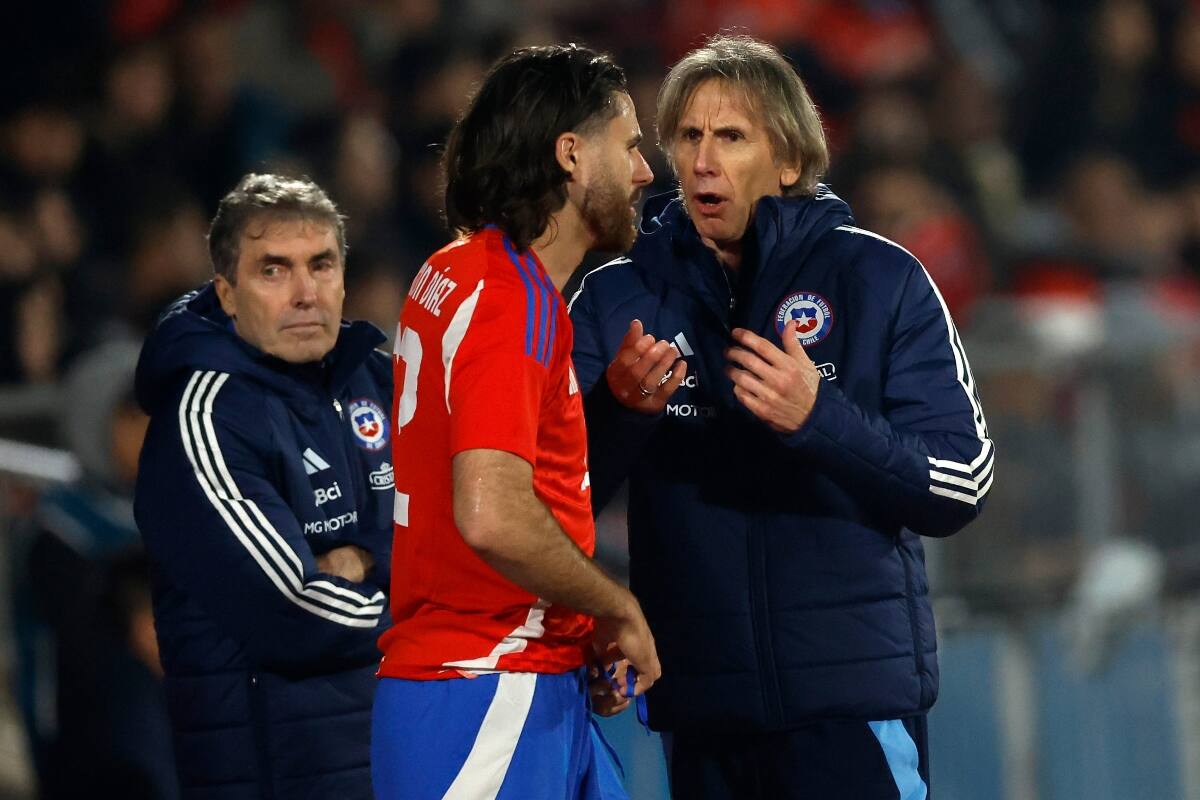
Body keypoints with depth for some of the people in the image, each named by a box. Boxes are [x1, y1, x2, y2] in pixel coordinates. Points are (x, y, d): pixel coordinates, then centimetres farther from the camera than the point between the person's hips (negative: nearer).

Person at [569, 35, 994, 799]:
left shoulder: (878, 279, -1)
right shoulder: (615, 297, 5)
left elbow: (961, 485, -5)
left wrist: (820, 418, -21)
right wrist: (615, 410, -19)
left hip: (854, 704, -3)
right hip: (699, 705, 3)